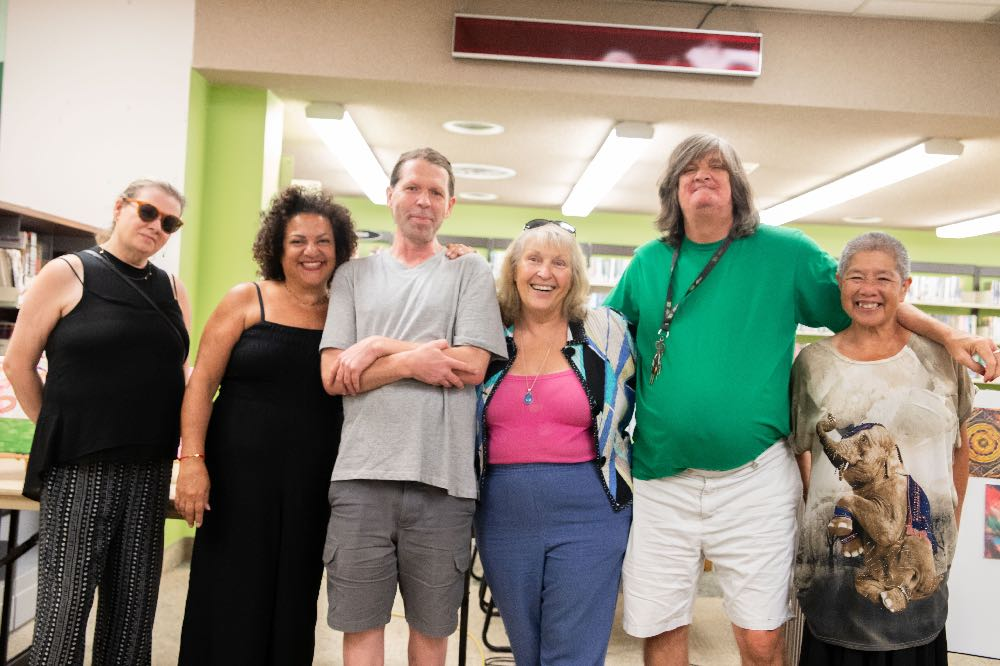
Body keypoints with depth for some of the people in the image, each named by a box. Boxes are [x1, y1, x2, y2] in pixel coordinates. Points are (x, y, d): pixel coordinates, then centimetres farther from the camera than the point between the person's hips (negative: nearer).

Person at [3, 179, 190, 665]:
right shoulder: (68, 273, -3)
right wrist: (58, 429, 4)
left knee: (133, 603, 10)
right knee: (66, 598, 2)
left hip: (149, 469, 4)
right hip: (78, 467, -4)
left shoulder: (172, 289, 10)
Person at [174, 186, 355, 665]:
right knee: (230, 604, 5)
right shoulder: (247, 300, -1)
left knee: (292, 606, 11)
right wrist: (192, 459, -12)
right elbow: (202, 382, -3)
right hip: (240, 477, -2)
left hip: (311, 488, 2)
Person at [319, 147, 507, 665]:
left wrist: (379, 348, -7)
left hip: (443, 480, -1)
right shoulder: (354, 276, 11)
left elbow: (471, 367, -8)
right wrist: (411, 360, -10)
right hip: (361, 476, 1)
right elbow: (333, 376, 1)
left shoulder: (471, 273, 6)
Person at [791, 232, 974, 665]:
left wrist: (953, 525, 10)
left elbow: (959, 445, 9)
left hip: (921, 557, 1)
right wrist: (821, 510, 2)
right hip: (836, 549, 0)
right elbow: (799, 449, 7)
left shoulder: (939, 356, -1)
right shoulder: (813, 363, -1)